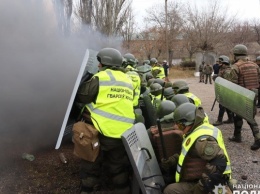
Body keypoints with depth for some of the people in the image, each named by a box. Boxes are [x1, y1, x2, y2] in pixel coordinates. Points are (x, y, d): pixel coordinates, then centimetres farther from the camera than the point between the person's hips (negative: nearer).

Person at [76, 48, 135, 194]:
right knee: (119, 168, 19)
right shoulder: (128, 81, 12)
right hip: (123, 134, 6)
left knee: (91, 168, 11)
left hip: (101, 132, -5)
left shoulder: (100, 78, -8)